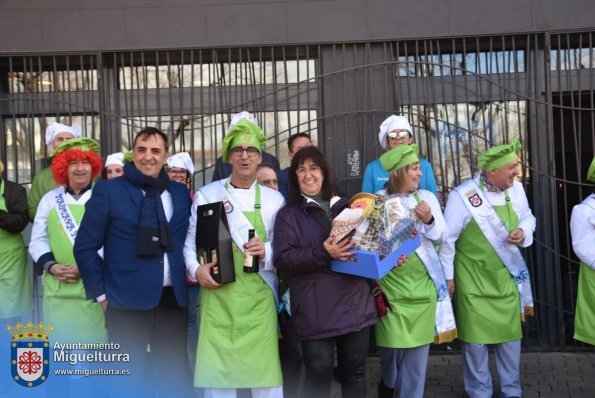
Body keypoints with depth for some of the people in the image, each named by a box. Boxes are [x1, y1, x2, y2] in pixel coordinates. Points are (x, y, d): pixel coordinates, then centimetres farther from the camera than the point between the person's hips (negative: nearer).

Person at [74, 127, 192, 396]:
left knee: (175, 375, 11)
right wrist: (101, 293, -4)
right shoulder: (108, 190, -2)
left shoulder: (180, 193, 9)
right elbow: (85, 246, -1)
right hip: (128, 302, -3)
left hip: (174, 300, 3)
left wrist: (191, 275, 4)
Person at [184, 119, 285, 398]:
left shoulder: (274, 199, 8)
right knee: (216, 371, 2)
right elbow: (190, 241, 9)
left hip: (258, 296, 0)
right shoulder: (206, 195, 8)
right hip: (217, 294, 0)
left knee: (265, 371, 2)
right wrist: (196, 269, -10)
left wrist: (266, 252, -13)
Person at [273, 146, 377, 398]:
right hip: (315, 311, -4)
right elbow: (283, 259, -10)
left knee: (355, 371, 12)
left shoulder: (344, 207, 14)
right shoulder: (288, 214, 1)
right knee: (319, 374, 1)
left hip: (355, 304, 4)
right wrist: (322, 253, -22)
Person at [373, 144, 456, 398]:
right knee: (392, 346, 7)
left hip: (423, 282, 3)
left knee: (418, 348, 8)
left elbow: (442, 236, 3)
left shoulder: (427, 197, 3)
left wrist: (429, 220, -16)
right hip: (391, 283, -2)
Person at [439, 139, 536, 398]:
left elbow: (527, 218, 13)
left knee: (511, 334, 14)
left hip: (506, 277, 5)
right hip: (473, 280, -5)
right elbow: (447, 238, -12)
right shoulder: (462, 196, -20)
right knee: (476, 337, 6)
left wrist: (523, 232, -11)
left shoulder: (516, 189, -3)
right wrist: (447, 275, -7)